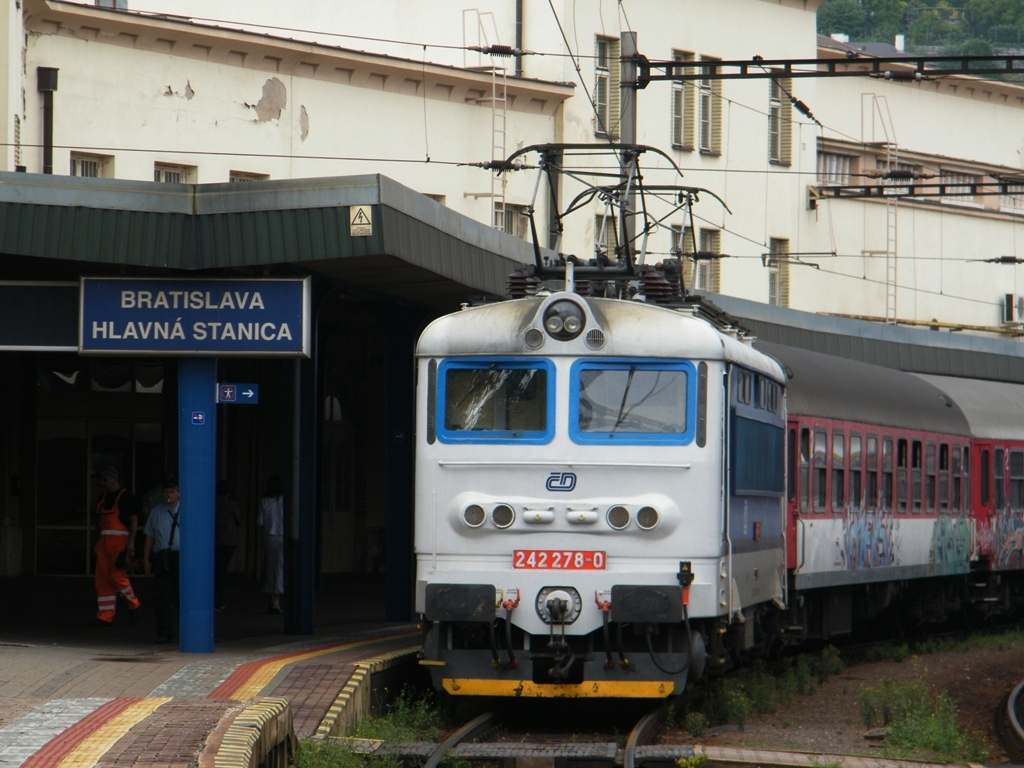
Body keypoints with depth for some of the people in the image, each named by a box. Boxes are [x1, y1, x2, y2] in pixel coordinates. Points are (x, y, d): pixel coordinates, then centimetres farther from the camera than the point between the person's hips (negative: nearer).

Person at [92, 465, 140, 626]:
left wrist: (130, 544, -15)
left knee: (116, 574, -15)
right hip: (104, 542, 8)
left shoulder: (125, 497, -4)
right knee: (102, 579, 1)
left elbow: (134, 521, -8)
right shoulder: (103, 498, 18)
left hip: (120, 541, -8)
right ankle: (105, 617, 1)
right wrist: (98, 543, 17)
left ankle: (133, 604, 7)